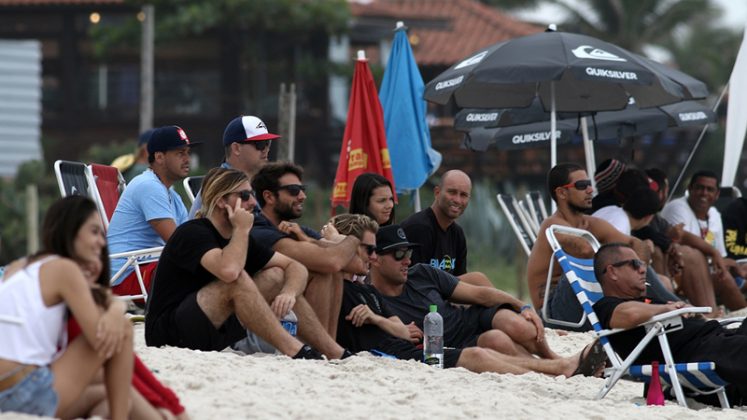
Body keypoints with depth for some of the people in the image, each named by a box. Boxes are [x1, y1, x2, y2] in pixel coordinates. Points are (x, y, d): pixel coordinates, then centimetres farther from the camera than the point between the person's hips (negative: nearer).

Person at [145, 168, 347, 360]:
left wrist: (289, 293, -15)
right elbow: (228, 271, -36)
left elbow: (295, 267, 8)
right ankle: (294, 352, -30)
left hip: (212, 329, 9)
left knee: (277, 279, 2)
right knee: (238, 279, -29)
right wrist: (242, 230, -19)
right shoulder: (192, 233, -16)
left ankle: (337, 354, -2)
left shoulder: (239, 237, 9)